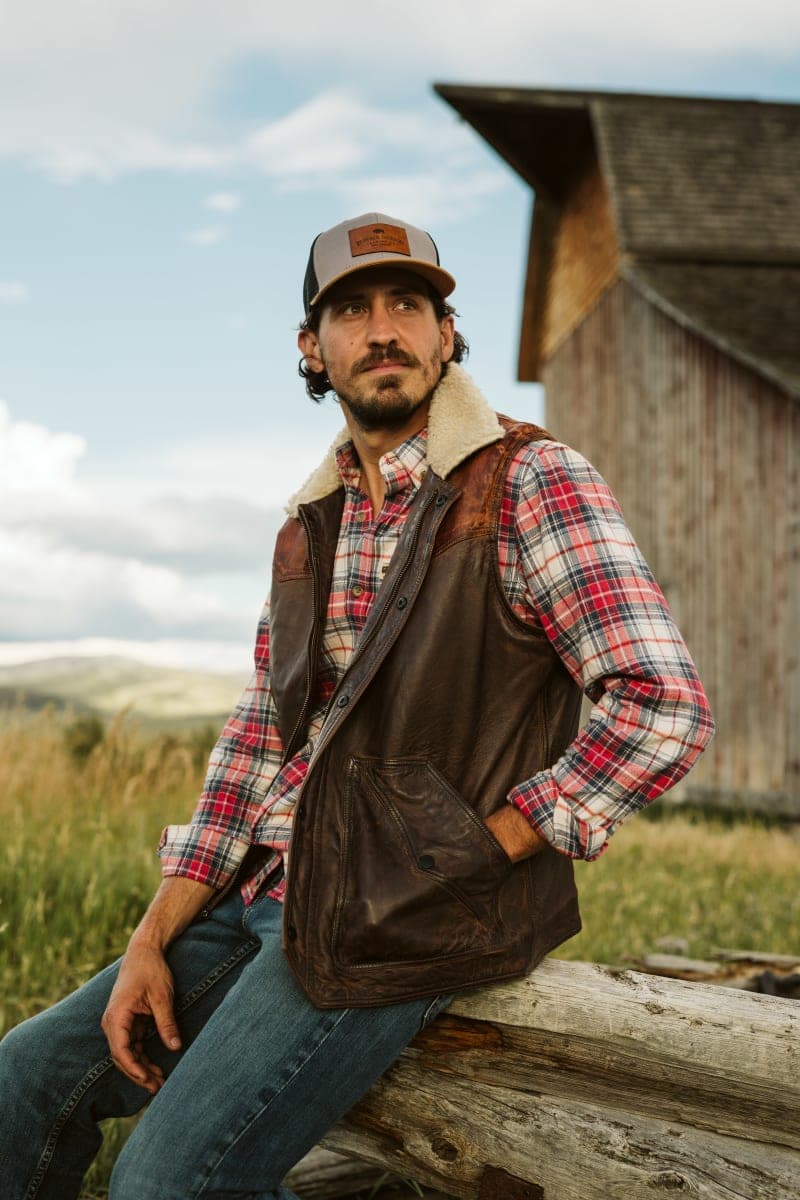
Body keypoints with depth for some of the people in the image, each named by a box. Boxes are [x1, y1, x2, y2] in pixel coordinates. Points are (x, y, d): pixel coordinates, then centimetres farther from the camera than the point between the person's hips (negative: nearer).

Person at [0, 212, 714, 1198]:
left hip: (407, 923, -7)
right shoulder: (310, 527, 14)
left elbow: (663, 708, -18)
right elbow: (255, 743, 14)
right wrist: (151, 943, 5)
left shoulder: (532, 483, -9)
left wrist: (471, 853, -14)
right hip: (265, 899, 7)